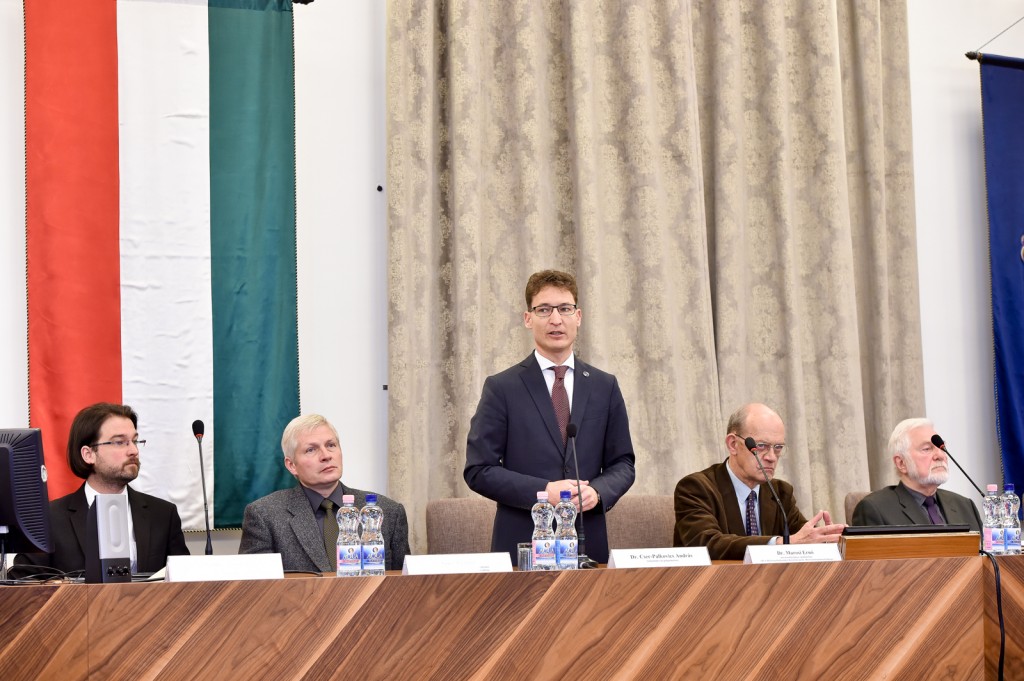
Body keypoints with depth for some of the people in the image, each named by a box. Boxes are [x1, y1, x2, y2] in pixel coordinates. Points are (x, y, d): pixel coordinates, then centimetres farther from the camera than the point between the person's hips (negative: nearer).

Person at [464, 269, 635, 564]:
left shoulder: (604, 387, 8)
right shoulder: (501, 388, -1)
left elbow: (622, 463, 10)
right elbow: (478, 470, -5)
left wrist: (597, 491, -11)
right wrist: (542, 492, -16)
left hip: (589, 543, 3)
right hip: (521, 542, -2)